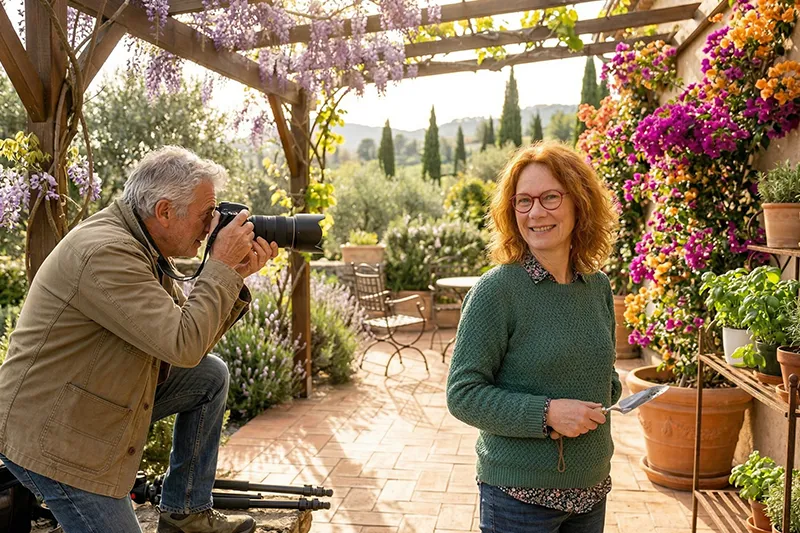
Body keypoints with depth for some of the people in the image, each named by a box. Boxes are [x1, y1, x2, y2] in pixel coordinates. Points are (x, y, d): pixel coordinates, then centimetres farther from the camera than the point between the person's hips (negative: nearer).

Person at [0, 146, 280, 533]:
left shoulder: (141, 245, 2)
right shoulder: (105, 252, -28)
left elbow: (192, 344, 4)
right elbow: (184, 345, -32)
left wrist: (238, 276, -6)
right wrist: (222, 265, -22)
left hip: (102, 396, 9)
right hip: (49, 436, -9)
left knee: (211, 376, 6)